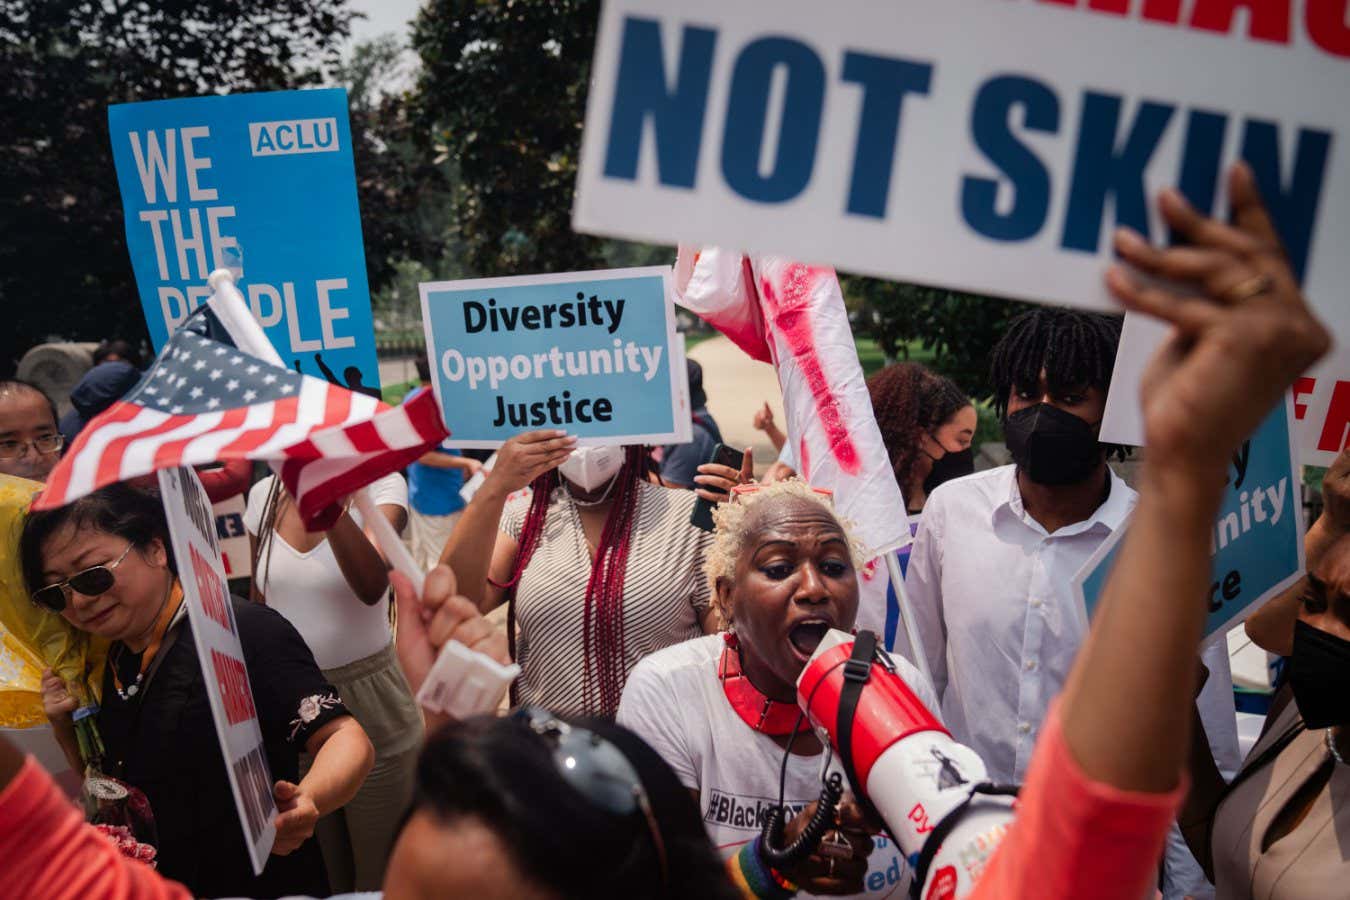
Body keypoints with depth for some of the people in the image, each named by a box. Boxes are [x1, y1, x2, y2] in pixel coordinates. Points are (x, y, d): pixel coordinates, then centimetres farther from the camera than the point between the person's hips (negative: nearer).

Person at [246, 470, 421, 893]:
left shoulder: (381, 485, -12)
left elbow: (371, 587, -30)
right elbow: (257, 605, 11)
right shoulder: (263, 495, 1)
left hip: (370, 700, -4)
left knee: (378, 877, 7)